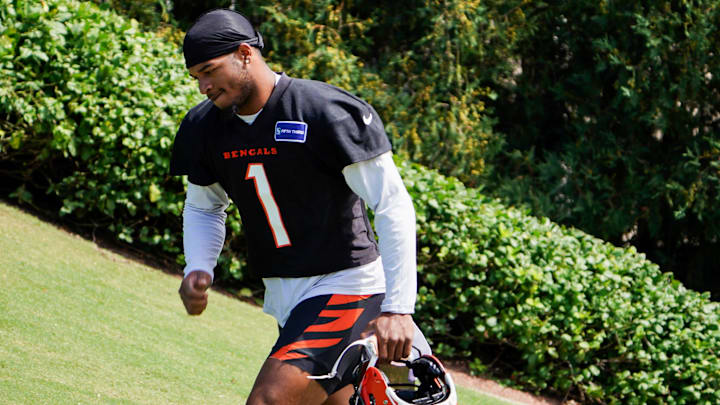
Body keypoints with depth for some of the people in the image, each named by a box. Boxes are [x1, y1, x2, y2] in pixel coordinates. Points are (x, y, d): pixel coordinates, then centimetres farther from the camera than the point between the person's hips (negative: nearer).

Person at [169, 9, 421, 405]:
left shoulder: (326, 112, -18)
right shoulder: (208, 127, 3)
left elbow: (393, 205, -17)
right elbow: (203, 207, 20)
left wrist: (398, 309, -22)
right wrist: (198, 269, -1)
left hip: (344, 286, -7)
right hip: (283, 295, 8)